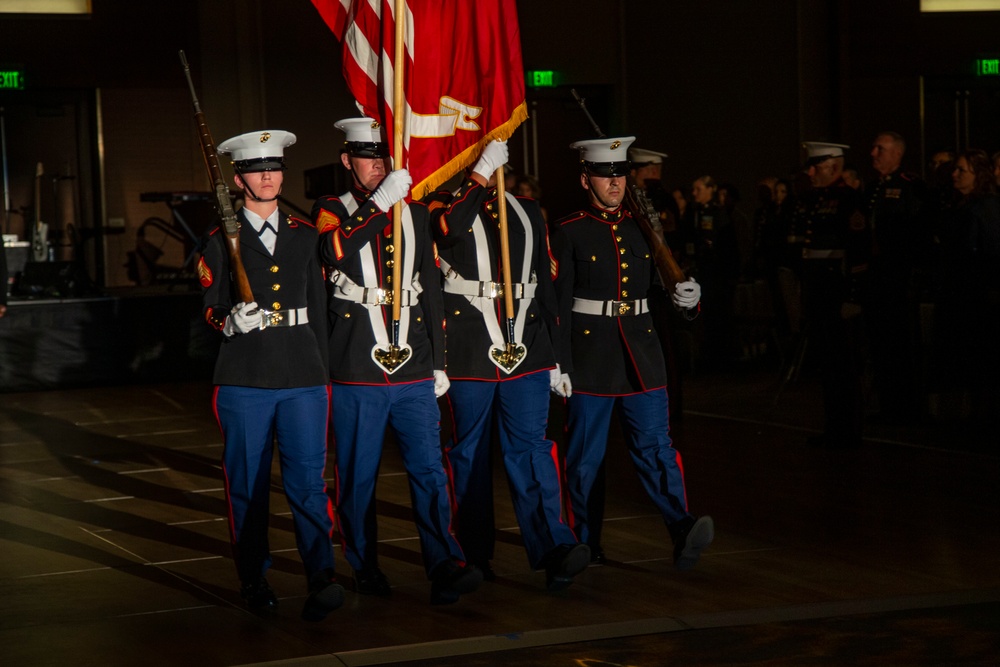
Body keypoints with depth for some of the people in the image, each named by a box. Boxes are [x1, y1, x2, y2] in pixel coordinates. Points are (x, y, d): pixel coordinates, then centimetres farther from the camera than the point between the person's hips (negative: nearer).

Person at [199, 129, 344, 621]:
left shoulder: (304, 235, 12)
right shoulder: (221, 241, 4)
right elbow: (211, 309, 1)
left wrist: (322, 373, 15)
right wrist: (232, 321, -22)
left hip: (302, 378, 1)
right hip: (244, 381, -1)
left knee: (308, 480, -9)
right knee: (248, 485, 5)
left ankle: (321, 581, -16)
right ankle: (254, 581, 16)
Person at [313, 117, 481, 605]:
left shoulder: (416, 215, 14)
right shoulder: (332, 211, 4)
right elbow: (334, 252, -21)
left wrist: (438, 362, 14)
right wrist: (380, 203, -25)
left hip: (413, 371, 3)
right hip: (356, 373, -2)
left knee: (429, 471, -5)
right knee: (358, 477, 5)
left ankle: (445, 569, -10)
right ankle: (365, 569, 18)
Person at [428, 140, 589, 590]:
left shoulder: (528, 213, 17)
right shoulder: (443, 208, 3)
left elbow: (546, 286, 19)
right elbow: (448, 229, -24)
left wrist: (555, 360, 16)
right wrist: (481, 173, -19)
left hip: (525, 351, 3)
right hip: (468, 353, -2)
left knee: (531, 447, -7)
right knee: (469, 453, 6)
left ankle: (554, 549, -17)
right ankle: (474, 555, 15)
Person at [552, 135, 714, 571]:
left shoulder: (643, 228, 11)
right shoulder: (569, 234, -1)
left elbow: (663, 286, 15)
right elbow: (558, 304, -4)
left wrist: (688, 298, -9)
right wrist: (560, 366, -9)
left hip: (641, 357, 3)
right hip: (590, 360, -3)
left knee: (656, 445, -8)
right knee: (585, 457, 5)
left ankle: (682, 531, -20)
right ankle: (585, 546, 15)